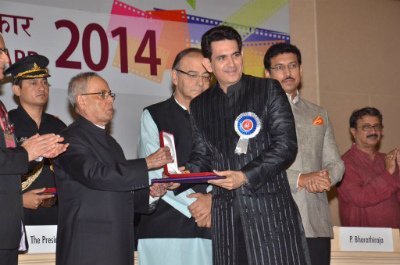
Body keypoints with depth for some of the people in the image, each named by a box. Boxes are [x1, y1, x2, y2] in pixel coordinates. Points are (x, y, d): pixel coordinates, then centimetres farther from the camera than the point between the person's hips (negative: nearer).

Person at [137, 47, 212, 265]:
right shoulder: (153, 115, 6)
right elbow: (155, 172, -3)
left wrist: (212, 200, -9)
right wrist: (194, 204, -6)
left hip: (208, 228, 3)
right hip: (165, 227, -3)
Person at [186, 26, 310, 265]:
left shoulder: (269, 90, 4)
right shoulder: (199, 105, 15)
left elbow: (286, 146, -4)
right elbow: (202, 156, 16)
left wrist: (245, 177, -13)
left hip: (270, 209, -3)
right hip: (225, 216, 3)